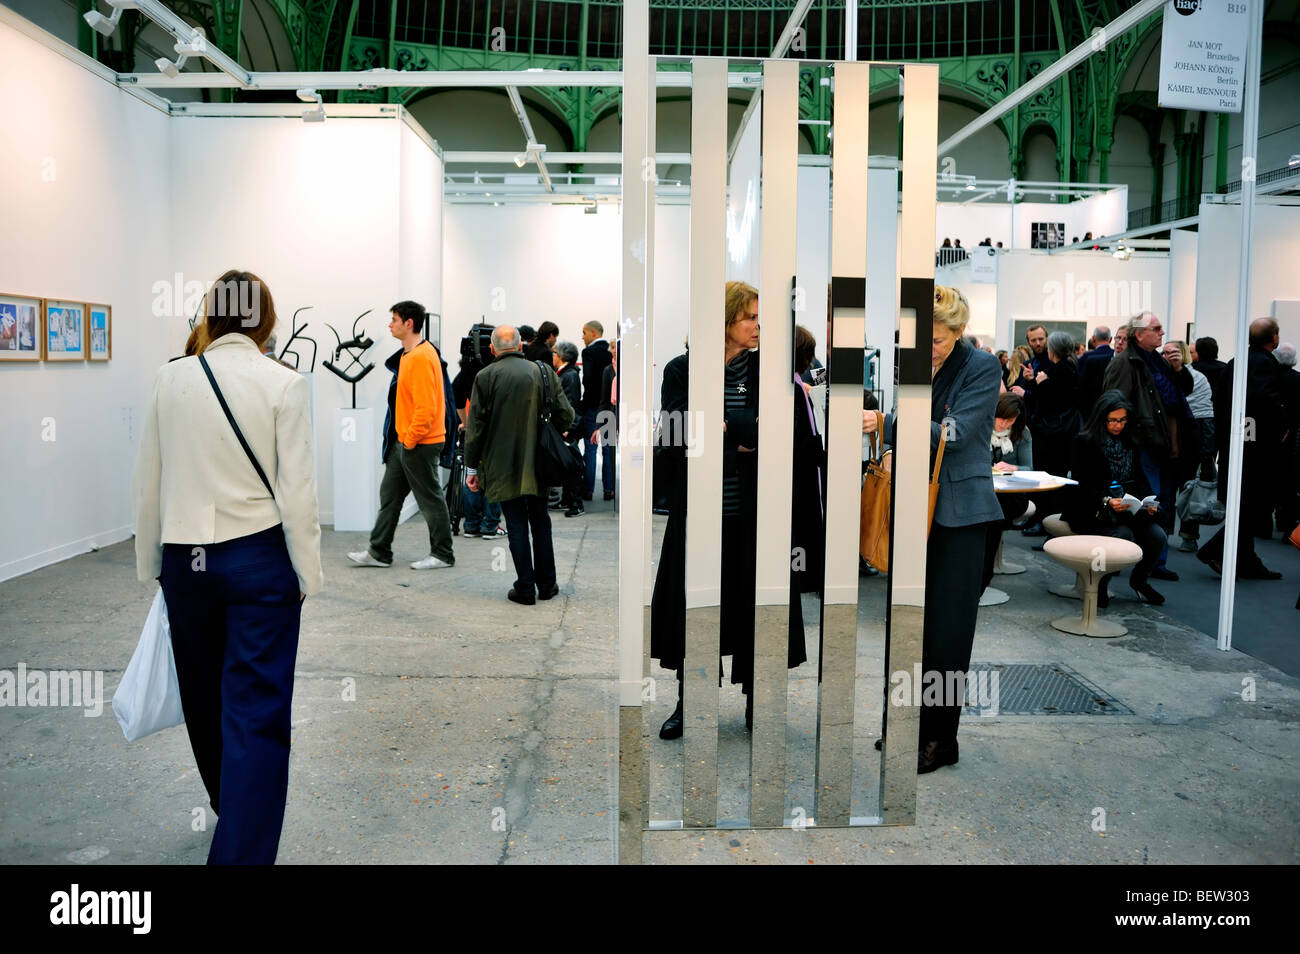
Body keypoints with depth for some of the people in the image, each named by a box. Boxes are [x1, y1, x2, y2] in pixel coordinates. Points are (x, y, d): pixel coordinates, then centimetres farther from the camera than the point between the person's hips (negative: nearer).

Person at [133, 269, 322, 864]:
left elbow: (147, 483, 5)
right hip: (259, 556, -4)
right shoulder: (283, 384, -10)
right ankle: (243, 848, 3)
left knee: (204, 697, 22)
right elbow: (297, 491, -11)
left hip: (184, 559, 4)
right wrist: (308, 573, -2)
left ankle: (232, 809, 46)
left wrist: (151, 561, 16)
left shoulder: (170, 379, 0)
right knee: (257, 709, 2)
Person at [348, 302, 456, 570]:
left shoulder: (421, 357, -20)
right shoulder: (409, 354, 13)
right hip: (405, 441, 10)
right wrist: (404, 439, 18)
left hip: (420, 444, -10)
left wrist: (411, 440, -17)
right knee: (389, 495, 13)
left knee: (431, 500, 2)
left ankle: (442, 555, 14)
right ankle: (379, 552, 22)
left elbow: (426, 407, -24)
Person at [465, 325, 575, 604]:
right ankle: (546, 584, 22)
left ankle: (525, 589, 9)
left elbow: (475, 426, -6)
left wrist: (471, 467, 1)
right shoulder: (544, 372, 1)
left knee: (517, 526, 5)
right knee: (540, 522, 15)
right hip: (538, 465, 2)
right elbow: (566, 416, 0)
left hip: (503, 466, -2)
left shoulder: (485, 376, -6)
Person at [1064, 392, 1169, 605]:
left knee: (1158, 536, -17)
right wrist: (1106, 501, -26)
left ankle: (1139, 579, 12)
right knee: (1124, 535, -31)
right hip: (1092, 511, -6)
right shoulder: (1084, 442, -3)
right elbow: (1081, 485, -10)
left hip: (1127, 508, 6)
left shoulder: (1129, 442, 17)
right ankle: (1099, 582, -8)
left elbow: (1139, 477, 18)